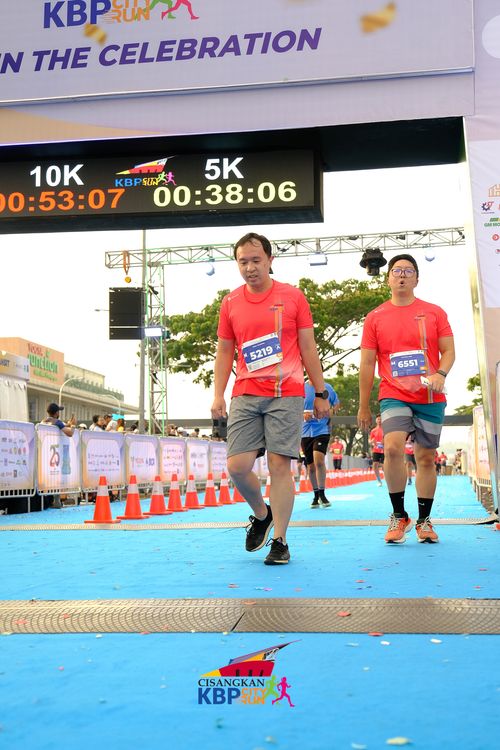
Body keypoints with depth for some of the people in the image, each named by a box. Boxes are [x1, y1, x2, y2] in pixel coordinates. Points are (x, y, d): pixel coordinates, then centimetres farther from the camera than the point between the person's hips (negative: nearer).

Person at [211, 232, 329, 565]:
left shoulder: (293, 297, 4)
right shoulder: (230, 303, 10)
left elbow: (308, 349, 6)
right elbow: (225, 352, 15)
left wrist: (321, 394, 4)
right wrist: (218, 395, 6)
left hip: (287, 394, -2)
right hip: (245, 396, 3)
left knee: (280, 465, -4)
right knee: (237, 465, -5)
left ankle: (280, 541, 7)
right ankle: (262, 514, 24)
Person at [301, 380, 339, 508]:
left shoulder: (327, 387, 5)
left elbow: (336, 403, 20)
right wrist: (303, 414, -15)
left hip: (322, 430, -2)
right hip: (305, 432, 2)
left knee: (319, 460, -21)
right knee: (311, 466, 8)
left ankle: (322, 494, -8)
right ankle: (316, 495, 24)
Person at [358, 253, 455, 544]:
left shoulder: (434, 312, 7)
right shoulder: (375, 318, 5)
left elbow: (449, 350, 6)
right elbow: (367, 363, 5)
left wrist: (441, 374, -16)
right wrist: (364, 407, 4)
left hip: (431, 399, 2)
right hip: (394, 396, -1)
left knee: (426, 457, 7)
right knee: (392, 447, -22)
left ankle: (424, 520, 21)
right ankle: (399, 516, -6)